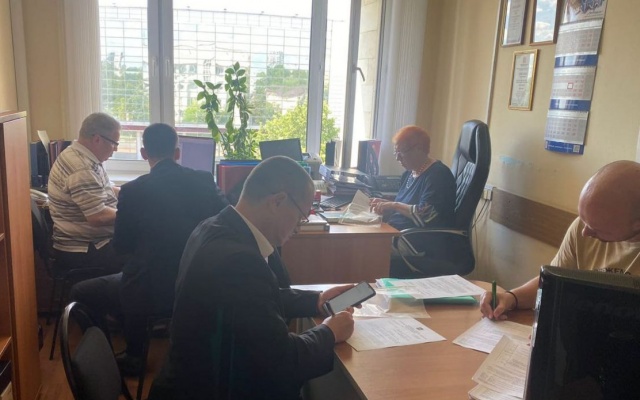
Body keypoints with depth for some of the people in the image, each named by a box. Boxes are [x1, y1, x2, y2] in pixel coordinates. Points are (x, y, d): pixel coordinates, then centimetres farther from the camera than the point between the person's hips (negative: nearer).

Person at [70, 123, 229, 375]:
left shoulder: (132, 190, -13)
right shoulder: (204, 181, -4)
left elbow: (121, 246, -2)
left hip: (150, 291, -5)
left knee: (79, 293, 20)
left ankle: (132, 358, 28)